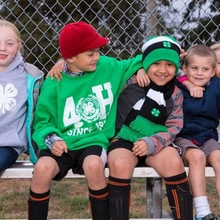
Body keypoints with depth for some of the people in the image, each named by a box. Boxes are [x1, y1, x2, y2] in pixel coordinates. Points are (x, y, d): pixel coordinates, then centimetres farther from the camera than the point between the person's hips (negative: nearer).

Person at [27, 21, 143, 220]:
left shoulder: (108, 67, 2)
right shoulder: (54, 83, -4)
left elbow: (134, 64, 20)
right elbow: (42, 121, 2)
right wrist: (51, 138, -17)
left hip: (93, 142, 1)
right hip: (63, 144, 0)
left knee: (94, 165, -34)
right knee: (42, 168, -31)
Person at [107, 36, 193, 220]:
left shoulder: (175, 95, 4)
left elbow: (173, 128, 1)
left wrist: (152, 143, -20)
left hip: (156, 144, 2)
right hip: (124, 140, -2)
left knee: (174, 162, -29)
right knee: (119, 164, -34)